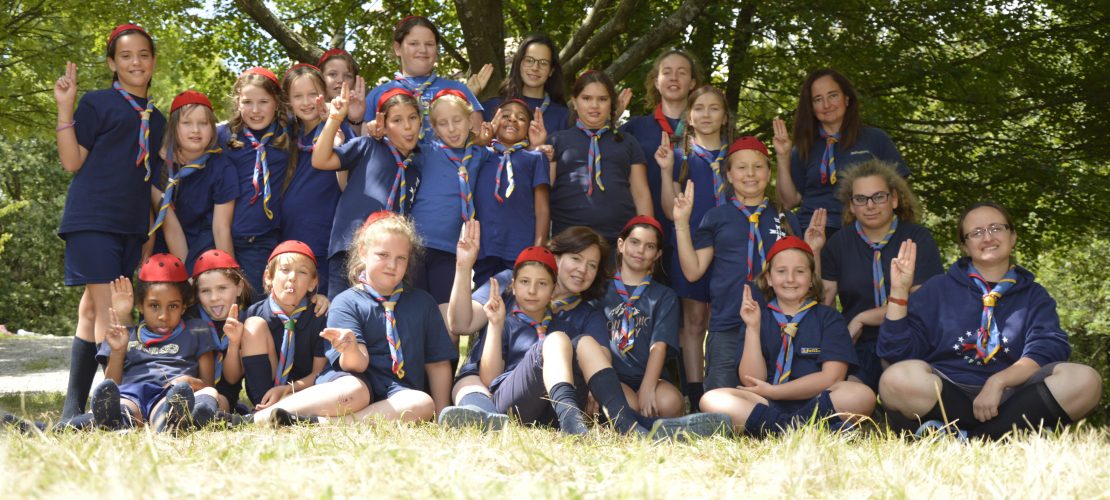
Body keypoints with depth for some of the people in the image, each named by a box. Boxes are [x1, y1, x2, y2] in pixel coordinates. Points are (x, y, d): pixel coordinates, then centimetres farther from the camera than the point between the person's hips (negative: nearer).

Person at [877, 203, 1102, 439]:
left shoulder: (1034, 295, 19)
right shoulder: (938, 289, 17)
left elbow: (1048, 349, -1)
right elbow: (896, 351, 9)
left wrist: (998, 381, -18)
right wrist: (899, 292, -1)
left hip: (1009, 396, 1)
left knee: (1084, 380, -27)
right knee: (897, 379, -34)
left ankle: (961, 437, -30)